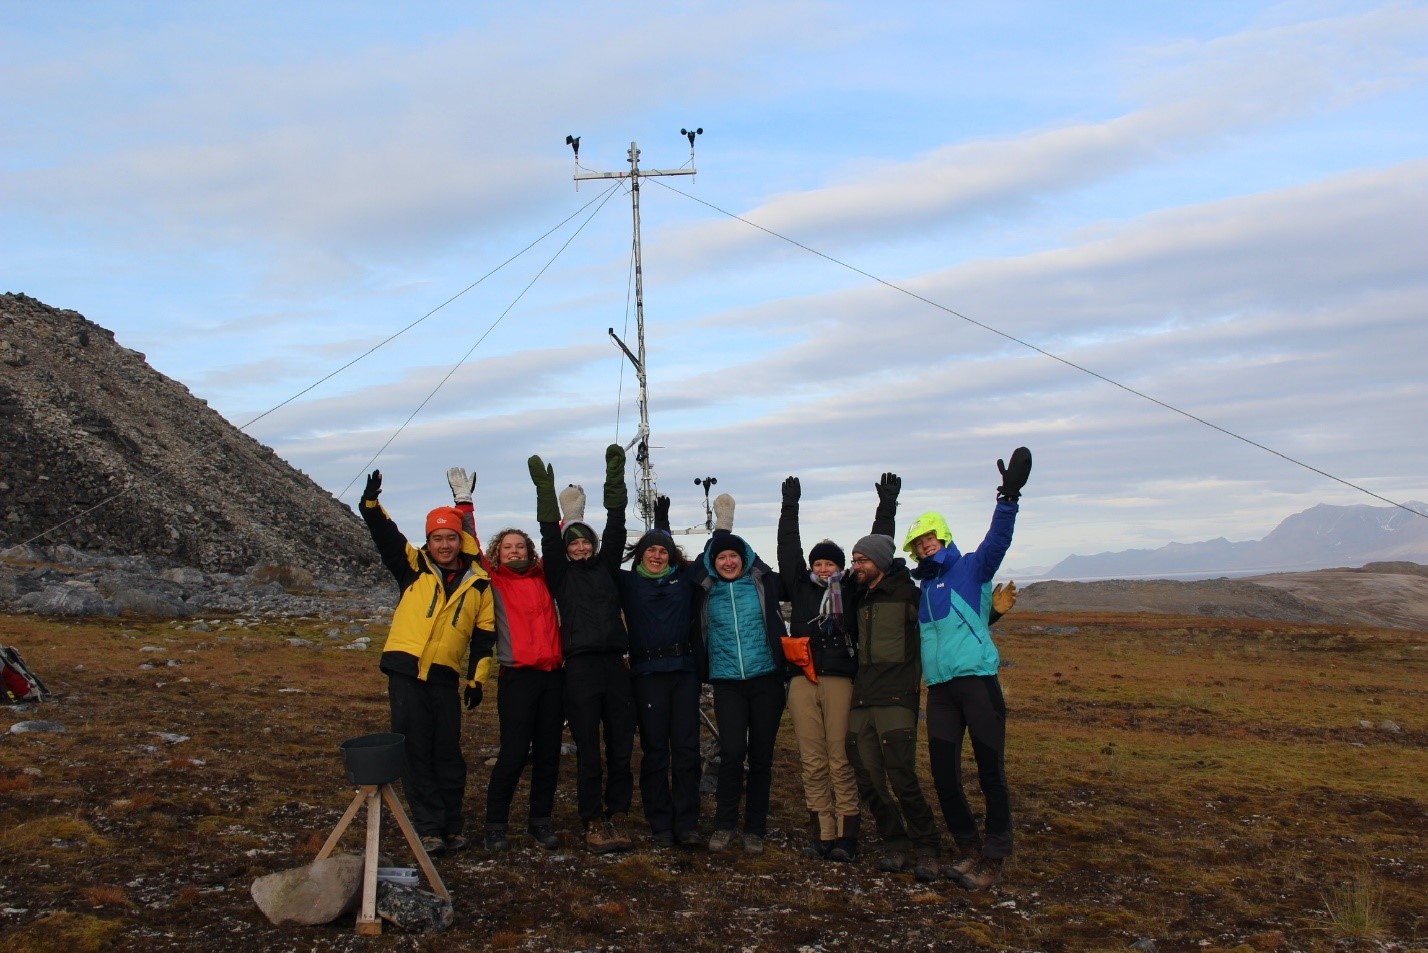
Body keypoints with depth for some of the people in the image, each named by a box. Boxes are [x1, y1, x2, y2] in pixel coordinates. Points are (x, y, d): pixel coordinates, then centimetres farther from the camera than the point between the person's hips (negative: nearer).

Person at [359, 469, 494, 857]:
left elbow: (484, 634, 10)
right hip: (406, 672, 0)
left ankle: (452, 825, 18)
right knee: (415, 752, 1)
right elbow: (384, 534, -6)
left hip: (446, 678, 1)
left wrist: (477, 679, 4)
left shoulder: (478, 584, 7)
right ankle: (429, 827, 8)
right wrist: (371, 502, -23)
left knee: (448, 754, 5)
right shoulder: (413, 567, 5)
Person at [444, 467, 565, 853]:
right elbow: (470, 546, 0)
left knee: (548, 753, 7)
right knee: (514, 753, -7)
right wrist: (464, 502, -1)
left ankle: (540, 820, 20)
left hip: (552, 674, 4)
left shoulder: (543, 578, 13)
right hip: (517, 676, -4)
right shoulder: (493, 581, 5)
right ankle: (495, 824, 8)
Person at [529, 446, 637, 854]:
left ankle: (616, 817, 16)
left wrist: (615, 477, 7)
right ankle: (593, 823, 9)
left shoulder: (606, 568, 16)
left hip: (615, 664, 3)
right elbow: (550, 536, 1)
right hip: (580, 666, -2)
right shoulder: (560, 574, 10)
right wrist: (545, 490, -6)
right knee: (588, 751, 0)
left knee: (621, 749, 5)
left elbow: (615, 528, 11)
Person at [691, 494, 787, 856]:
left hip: (766, 680, 0)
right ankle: (724, 824, 5)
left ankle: (755, 829, 18)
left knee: (761, 756, 5)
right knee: (732, 751, -12)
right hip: (727, 683, 0)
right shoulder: (705, 591, 7)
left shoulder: (762, 582, 4)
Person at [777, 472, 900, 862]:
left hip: (840, 680, -2)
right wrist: (790, 507, 10)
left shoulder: (852, 589, 10)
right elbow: (788, 550, 11)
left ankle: (846, 835, 1)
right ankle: (821, 833, 9)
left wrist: (887, 506, 7)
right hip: (803, 680, 2)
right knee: (812, 761, 3)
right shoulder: (800, 587, 14)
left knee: (841, 760, -4)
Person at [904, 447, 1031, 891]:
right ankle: (970, 849, 20)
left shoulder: (971, 568, 1)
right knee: (943, 773, 6)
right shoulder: (925, 586, 20)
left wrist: (1008, 497, -30)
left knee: (990, 771, -3)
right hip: (939, 689, 7)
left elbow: (997, 540, -17)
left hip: (977, 681, -7)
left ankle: (993, 859, 5)